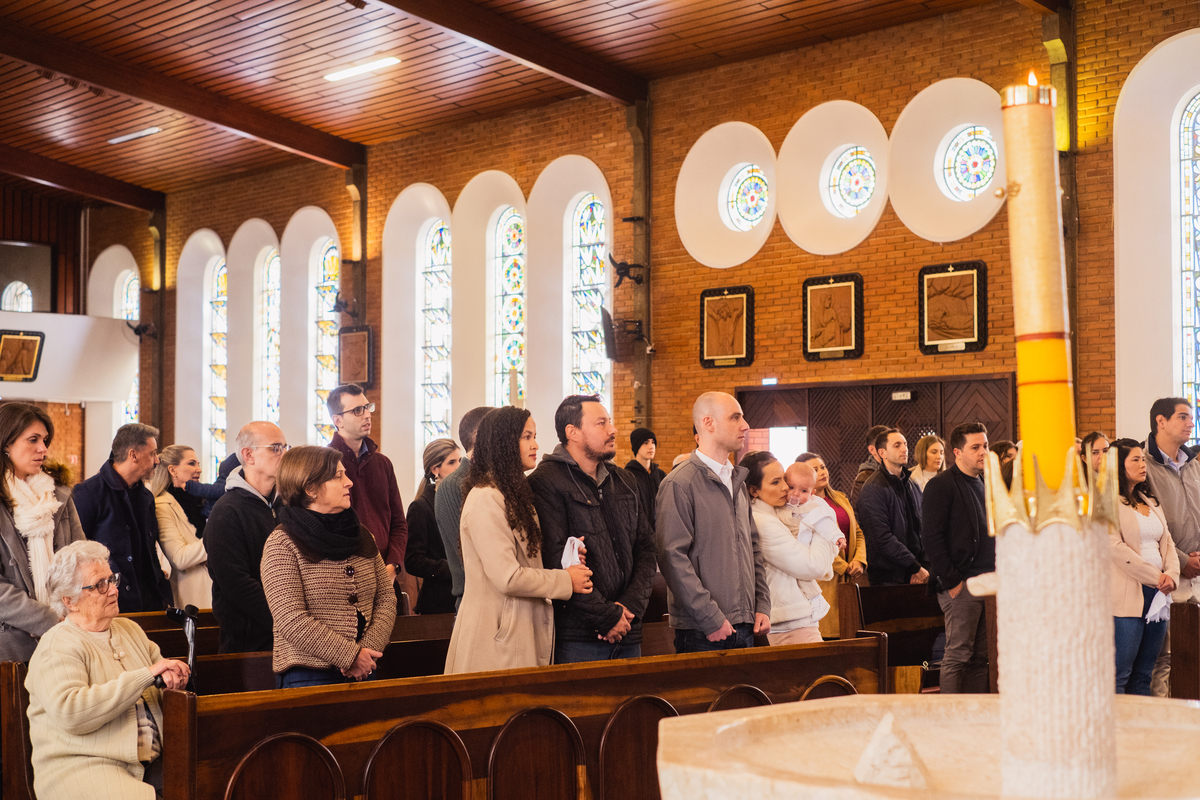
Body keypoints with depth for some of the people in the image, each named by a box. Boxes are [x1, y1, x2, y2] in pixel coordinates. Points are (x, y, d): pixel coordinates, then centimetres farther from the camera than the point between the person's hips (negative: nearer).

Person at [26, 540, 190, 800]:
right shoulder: (58, 645, -5)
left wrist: (171, 676, 0)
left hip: (150, 762, 6)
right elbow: (69, 713, -21)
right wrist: (146, 675, -18)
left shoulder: (129, 629, 20)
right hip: (82, 766, -6)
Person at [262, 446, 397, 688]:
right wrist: (350, 656, -17)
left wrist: (370, 648, -10)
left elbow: (386, 596, 7)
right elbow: (292, 622, -17)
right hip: (308, 676, -5)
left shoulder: (362, 535, 11)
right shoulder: (282, 544, -9)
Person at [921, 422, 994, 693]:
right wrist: (951, 581, -15)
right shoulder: (941, 486, -6)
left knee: (981, 656, 8)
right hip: (961, 584, -8)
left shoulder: (984, 485, 19)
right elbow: (931, 537, -13)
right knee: (958, 655, -8)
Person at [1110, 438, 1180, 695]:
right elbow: (1115, 547, -13)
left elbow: (1167, 542, 17)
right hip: (1127, 596, -7)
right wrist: (1156, 577, -13)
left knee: (1143, 674, 9)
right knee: (1120, 675, -8)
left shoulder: (1151, 501, 19)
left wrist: (1171, 574, -2)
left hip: (1157, 595, 7)